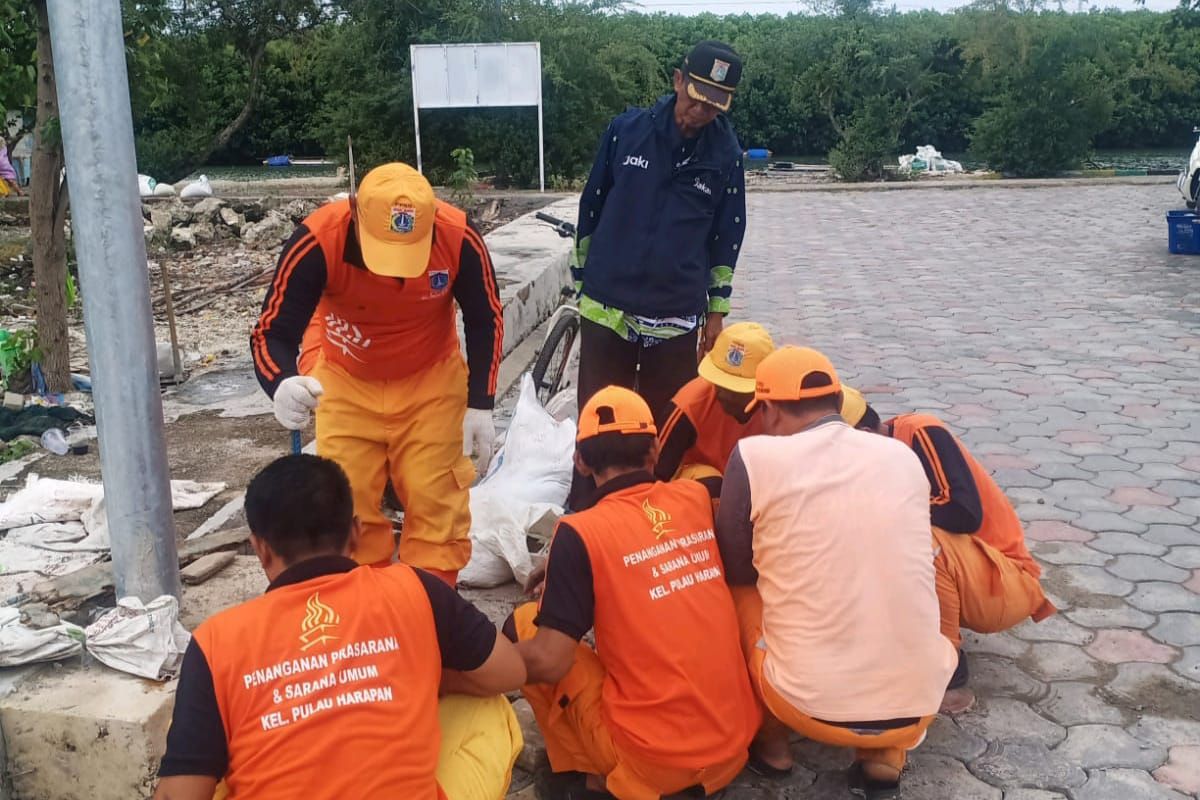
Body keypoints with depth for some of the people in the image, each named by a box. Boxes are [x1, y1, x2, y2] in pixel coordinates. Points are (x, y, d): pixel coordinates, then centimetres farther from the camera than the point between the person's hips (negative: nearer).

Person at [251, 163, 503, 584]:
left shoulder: (459, 238, -27)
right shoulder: (318, 240, -32)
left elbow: (485, 321, -9)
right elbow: (272, 331, -25)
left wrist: (480, 405, -9)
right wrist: (283, 385, -47)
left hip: (430, 379, 0)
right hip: (344, 380, 0)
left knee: (433, 497, 2)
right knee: (346, 498, 4)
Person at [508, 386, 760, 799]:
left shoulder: (581, 533, -14)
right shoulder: (697, 498, 2)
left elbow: (548, 663, -16)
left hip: (653, 760, -5)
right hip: (735, 743, 6)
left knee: (524, 623, 7)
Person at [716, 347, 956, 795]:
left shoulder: (754, 456, -7)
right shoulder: (902, 455, 5)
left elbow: (735, 573, 6)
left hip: (809, 703, -3)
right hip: (918, 704, 3)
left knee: (741, 595, 19)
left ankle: (771, 742, 20)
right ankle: (886, 754, 16)